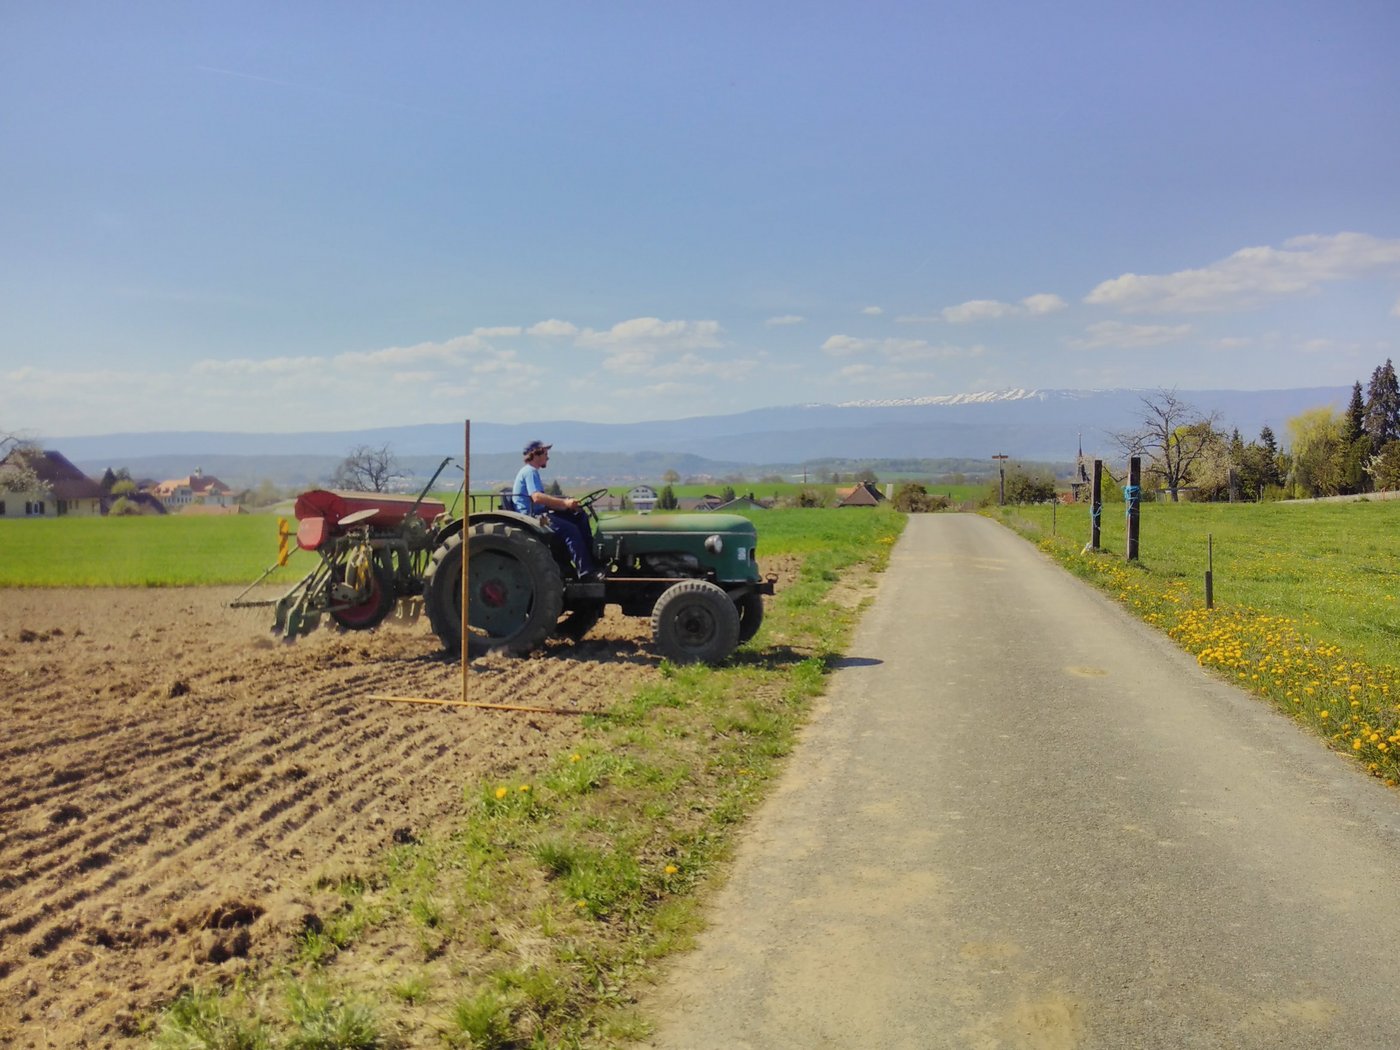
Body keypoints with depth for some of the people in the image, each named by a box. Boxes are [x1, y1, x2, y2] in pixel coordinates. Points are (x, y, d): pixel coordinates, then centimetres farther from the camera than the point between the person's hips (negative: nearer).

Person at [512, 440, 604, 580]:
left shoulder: (532, 472, 22)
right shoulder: (529, 472, -11)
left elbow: (543, 499, 19)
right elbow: (537, 497, -26)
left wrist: (566, 503, 7)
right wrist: (564, 503, -28)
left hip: (539, 513, 10)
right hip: (531, 516, -10)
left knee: (579, 515, 2)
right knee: (569, 529, -26)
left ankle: (591, 558, -4)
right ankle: (585, 571, -30)